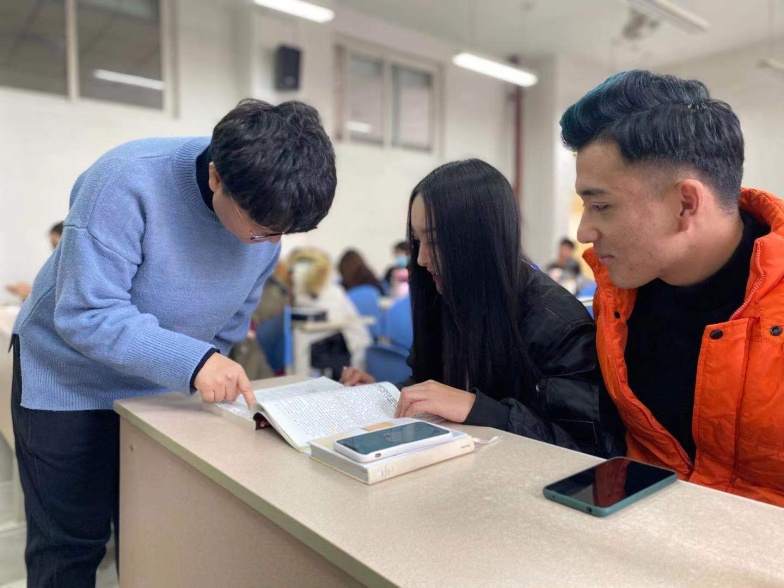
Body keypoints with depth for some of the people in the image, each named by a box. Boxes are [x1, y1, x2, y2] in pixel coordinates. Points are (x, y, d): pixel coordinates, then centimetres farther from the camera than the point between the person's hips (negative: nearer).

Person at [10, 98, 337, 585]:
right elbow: (85, 314, -32)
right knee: (70, 546, 9)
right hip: (69, 381, -4)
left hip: (165, 388, 4)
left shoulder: (269, 206, -13)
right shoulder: (127, 182, -31)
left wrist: (214, 370, 10)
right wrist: (192, 362, -41)